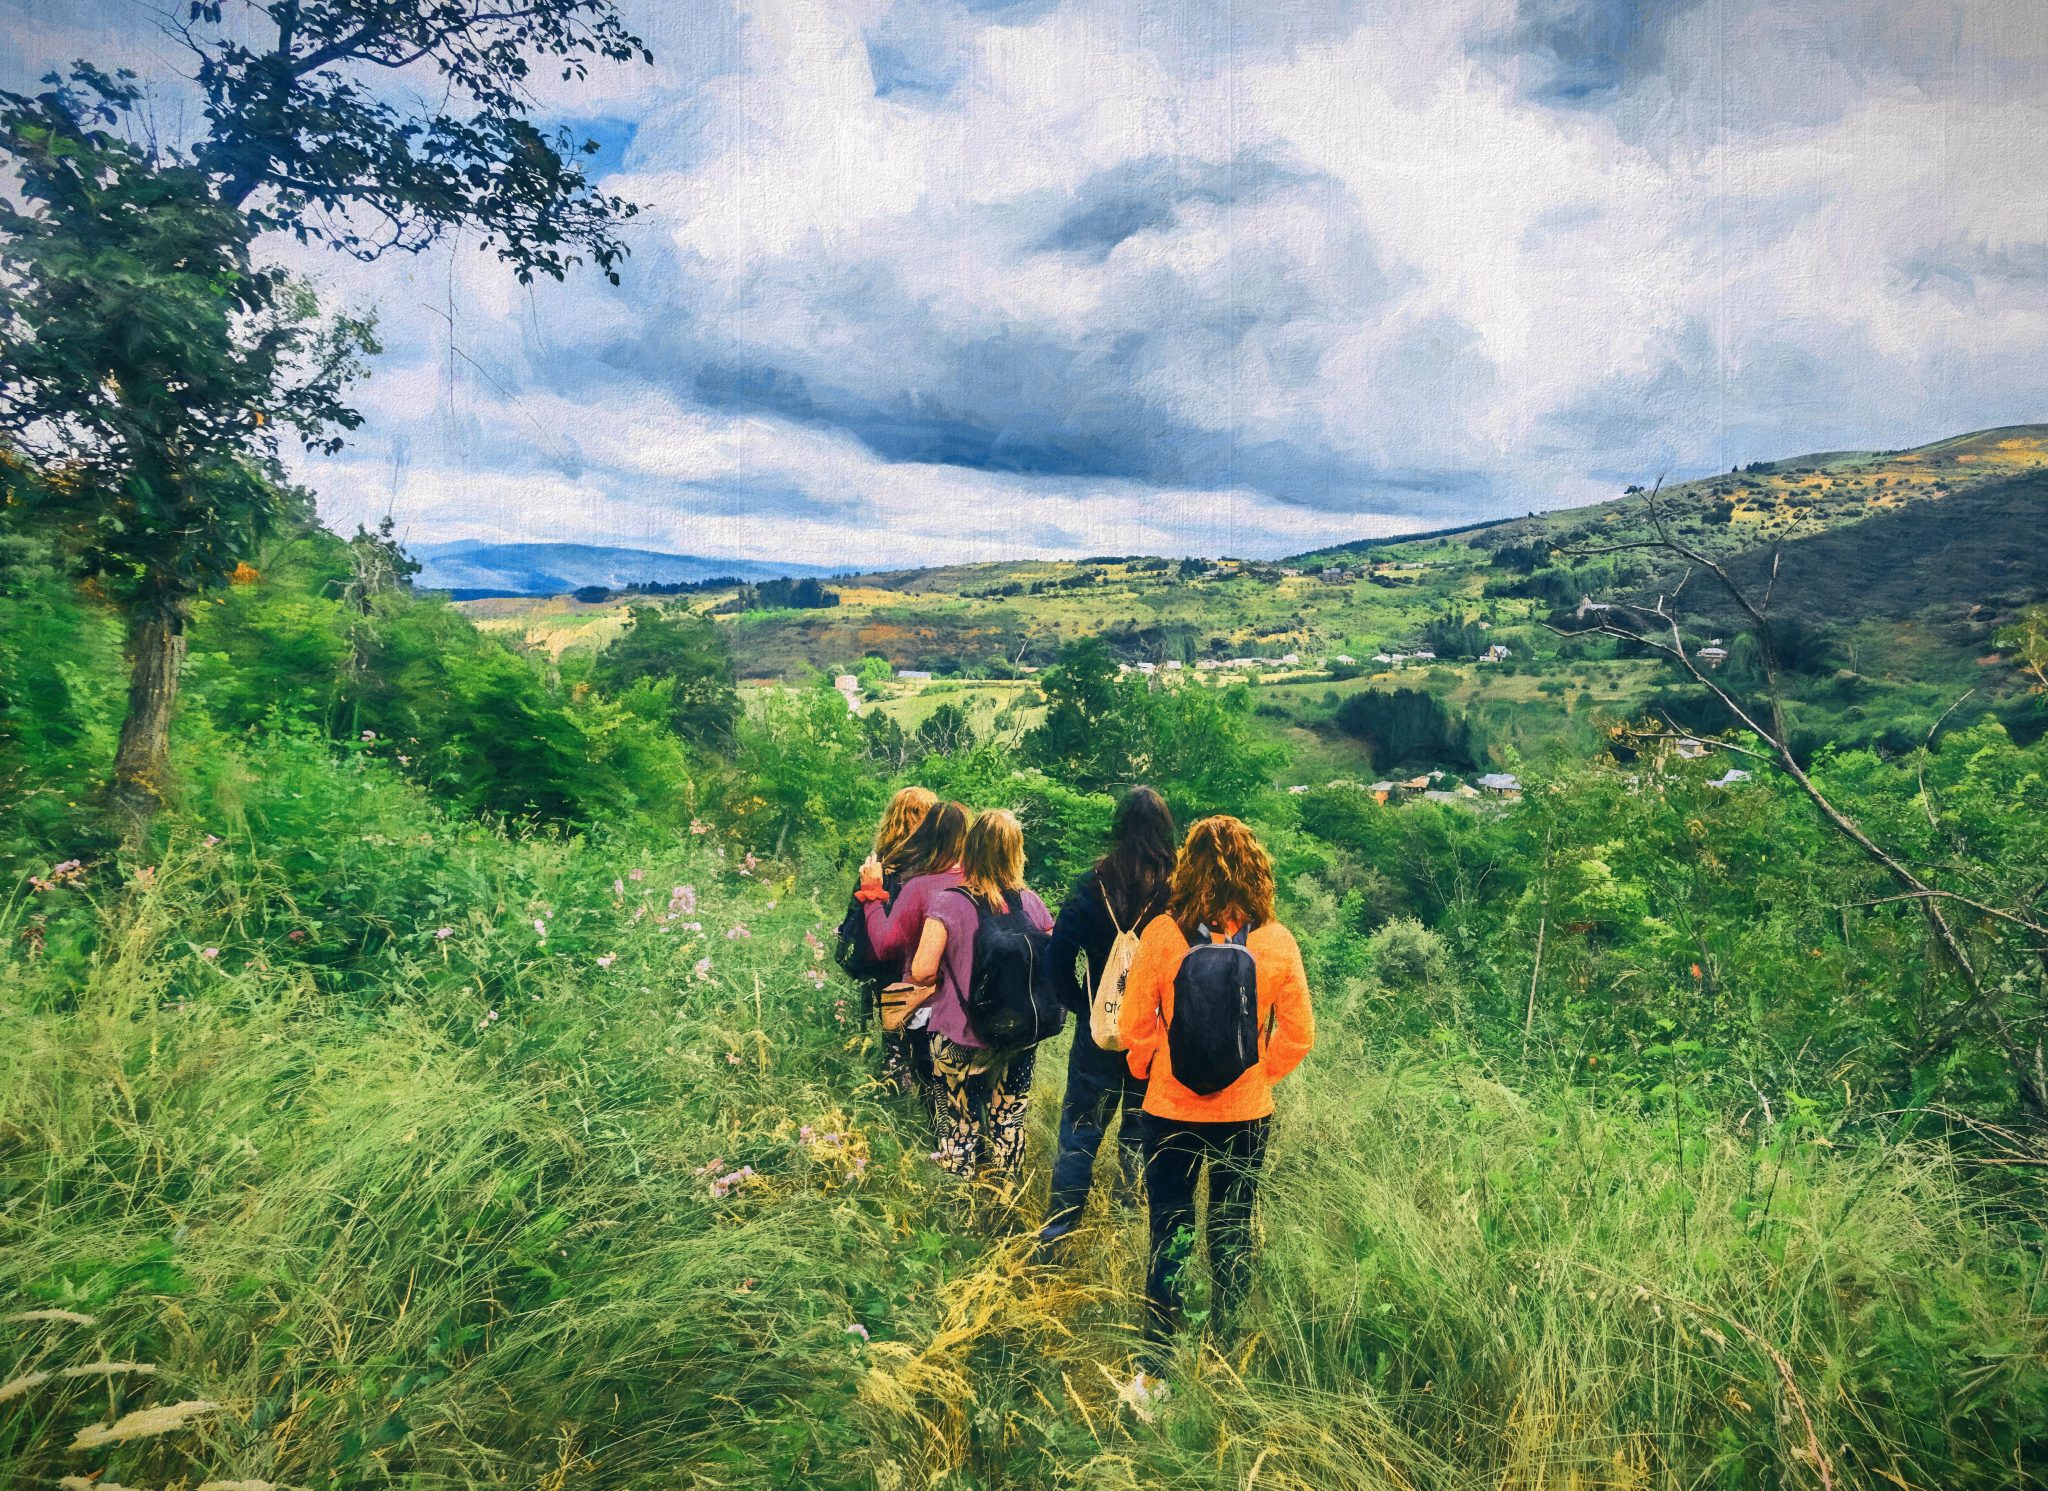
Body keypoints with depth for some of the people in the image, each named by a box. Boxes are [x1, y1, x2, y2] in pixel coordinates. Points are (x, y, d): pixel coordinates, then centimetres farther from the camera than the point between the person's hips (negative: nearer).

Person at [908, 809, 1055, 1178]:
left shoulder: (949, 904, -15)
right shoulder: (1031, 903, -4)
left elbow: (922, 971, -20)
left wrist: (948, 973, 2)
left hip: (961, 1041, -3)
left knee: (960, 1130, 12)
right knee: (1008, 1125, 17)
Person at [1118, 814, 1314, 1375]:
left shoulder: (1161, 934, -16)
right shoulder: (1277, 942, -11)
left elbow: (1134, 1029, -9)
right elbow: (1298, 1035, -5)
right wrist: (1257, 1075, 10)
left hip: (1170, 1111, -1)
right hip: (1246, 1114, 2)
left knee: (1168, 1234, 12)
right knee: (1234, 1233, 18)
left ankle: (1156, 1365, 19)